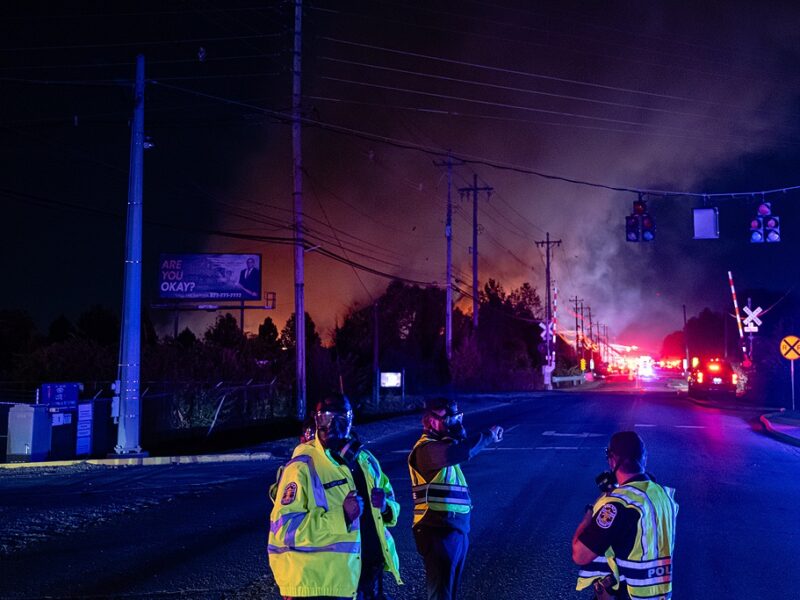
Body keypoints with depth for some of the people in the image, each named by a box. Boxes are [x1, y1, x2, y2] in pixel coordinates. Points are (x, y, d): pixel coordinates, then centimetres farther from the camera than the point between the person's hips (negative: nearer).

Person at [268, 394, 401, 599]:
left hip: (371, 573, 6)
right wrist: (341, 516, -27)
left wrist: (385, 506, -5)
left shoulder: (366, 460, 10)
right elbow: (284, 528, -20)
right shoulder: (303, 467, -12)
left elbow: (392, 505, 19)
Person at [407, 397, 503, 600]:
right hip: (439, 531, -10)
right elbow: (461, 452, -31)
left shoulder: (443, 444, 19)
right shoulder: (427, 448, -18)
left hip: (456, 530, 10)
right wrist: (489, 435, -21)